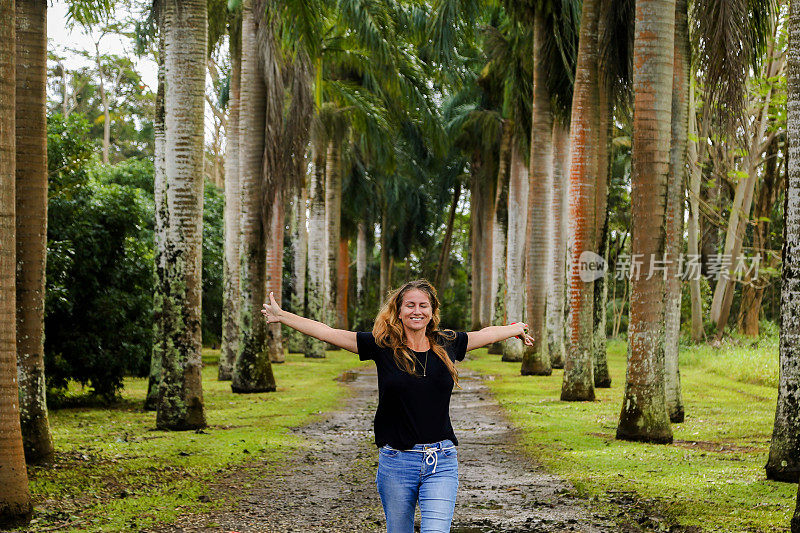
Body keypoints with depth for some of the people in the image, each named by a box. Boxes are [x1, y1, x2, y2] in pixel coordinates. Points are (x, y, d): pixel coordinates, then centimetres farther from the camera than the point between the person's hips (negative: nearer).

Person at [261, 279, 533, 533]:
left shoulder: (447, 344, 6)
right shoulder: (383, 346, 0)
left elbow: (486, 333, 24)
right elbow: (328, 333, 0)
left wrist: (518, 329, 40)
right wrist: (282, 316, -1)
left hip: (441, 462, 1)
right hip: (396, 461, 0)